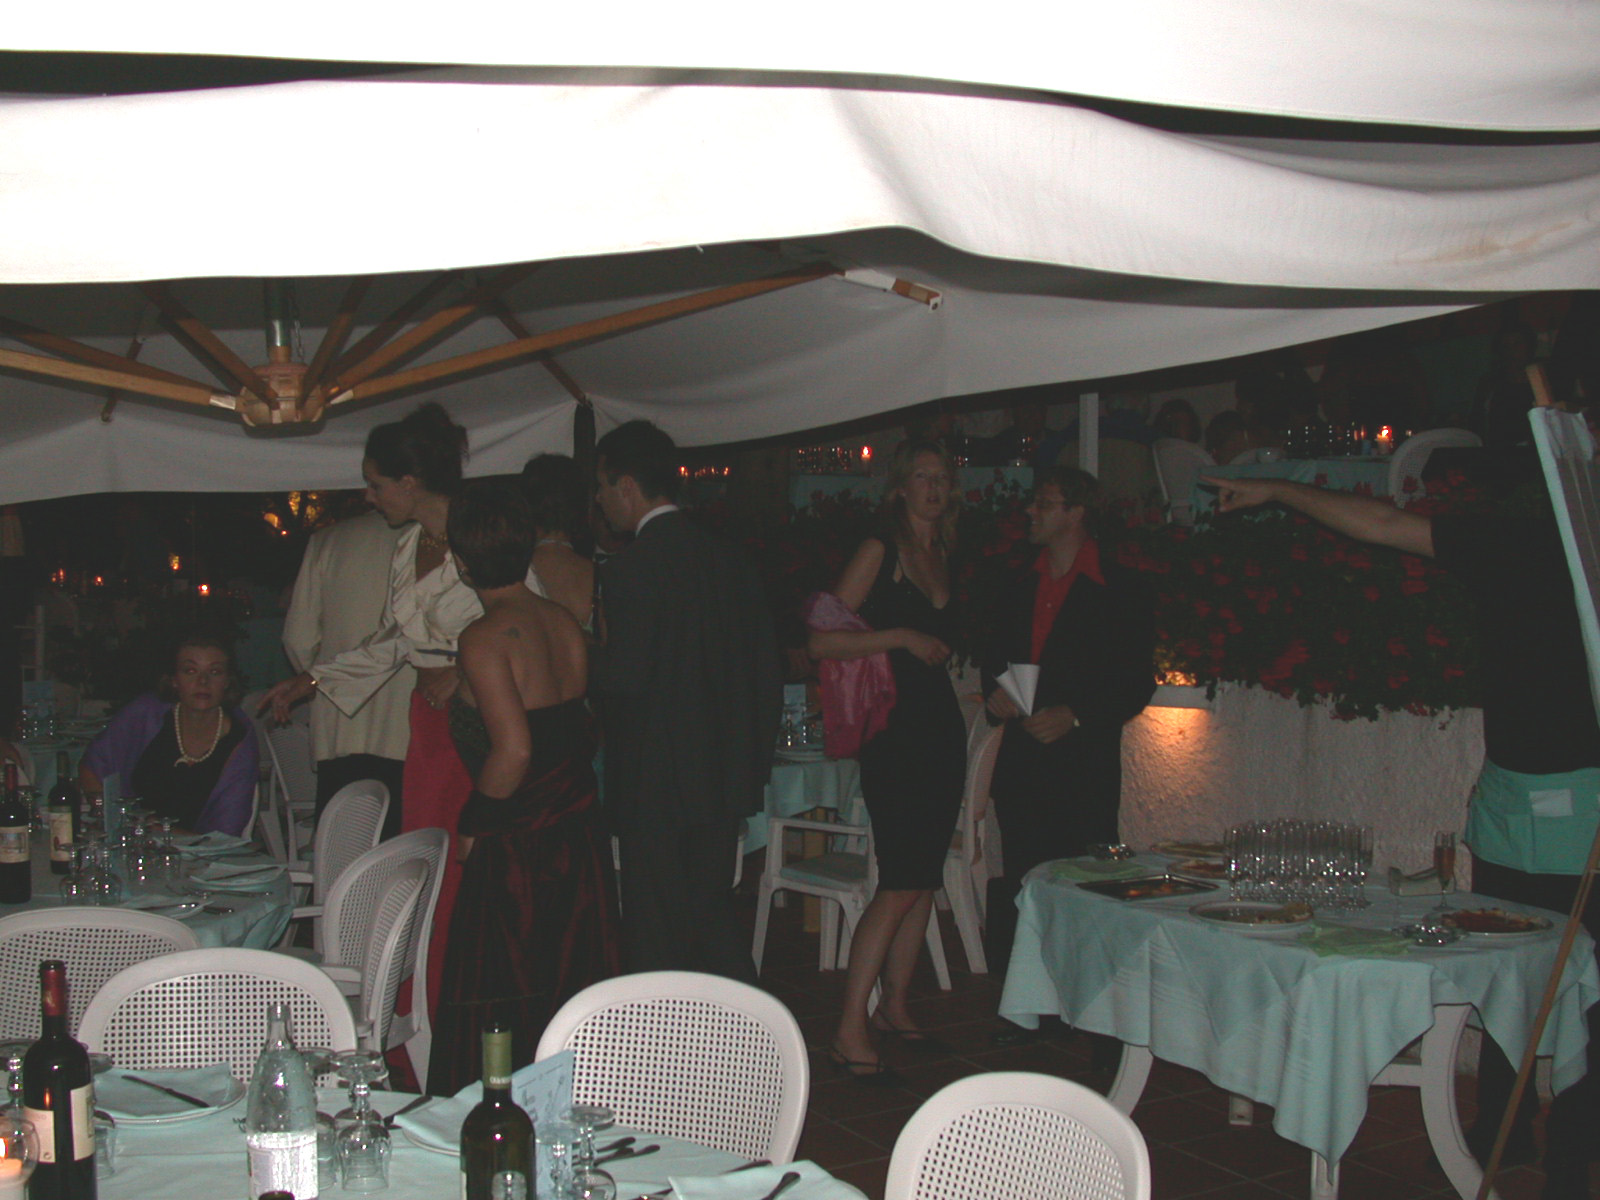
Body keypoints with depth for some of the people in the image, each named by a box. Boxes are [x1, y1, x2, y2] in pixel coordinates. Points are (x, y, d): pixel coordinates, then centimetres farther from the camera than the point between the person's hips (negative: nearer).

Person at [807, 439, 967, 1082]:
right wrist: (900, 637, -16)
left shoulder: (942, 555, 16)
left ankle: (894, 1006, 21)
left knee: (924, 882, 10)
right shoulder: (880, 550, -6)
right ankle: (850, 1028, -7)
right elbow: (822, 642, -12)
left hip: (941, 727, 8)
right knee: (900, 884, -12)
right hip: (894, 732, -8)